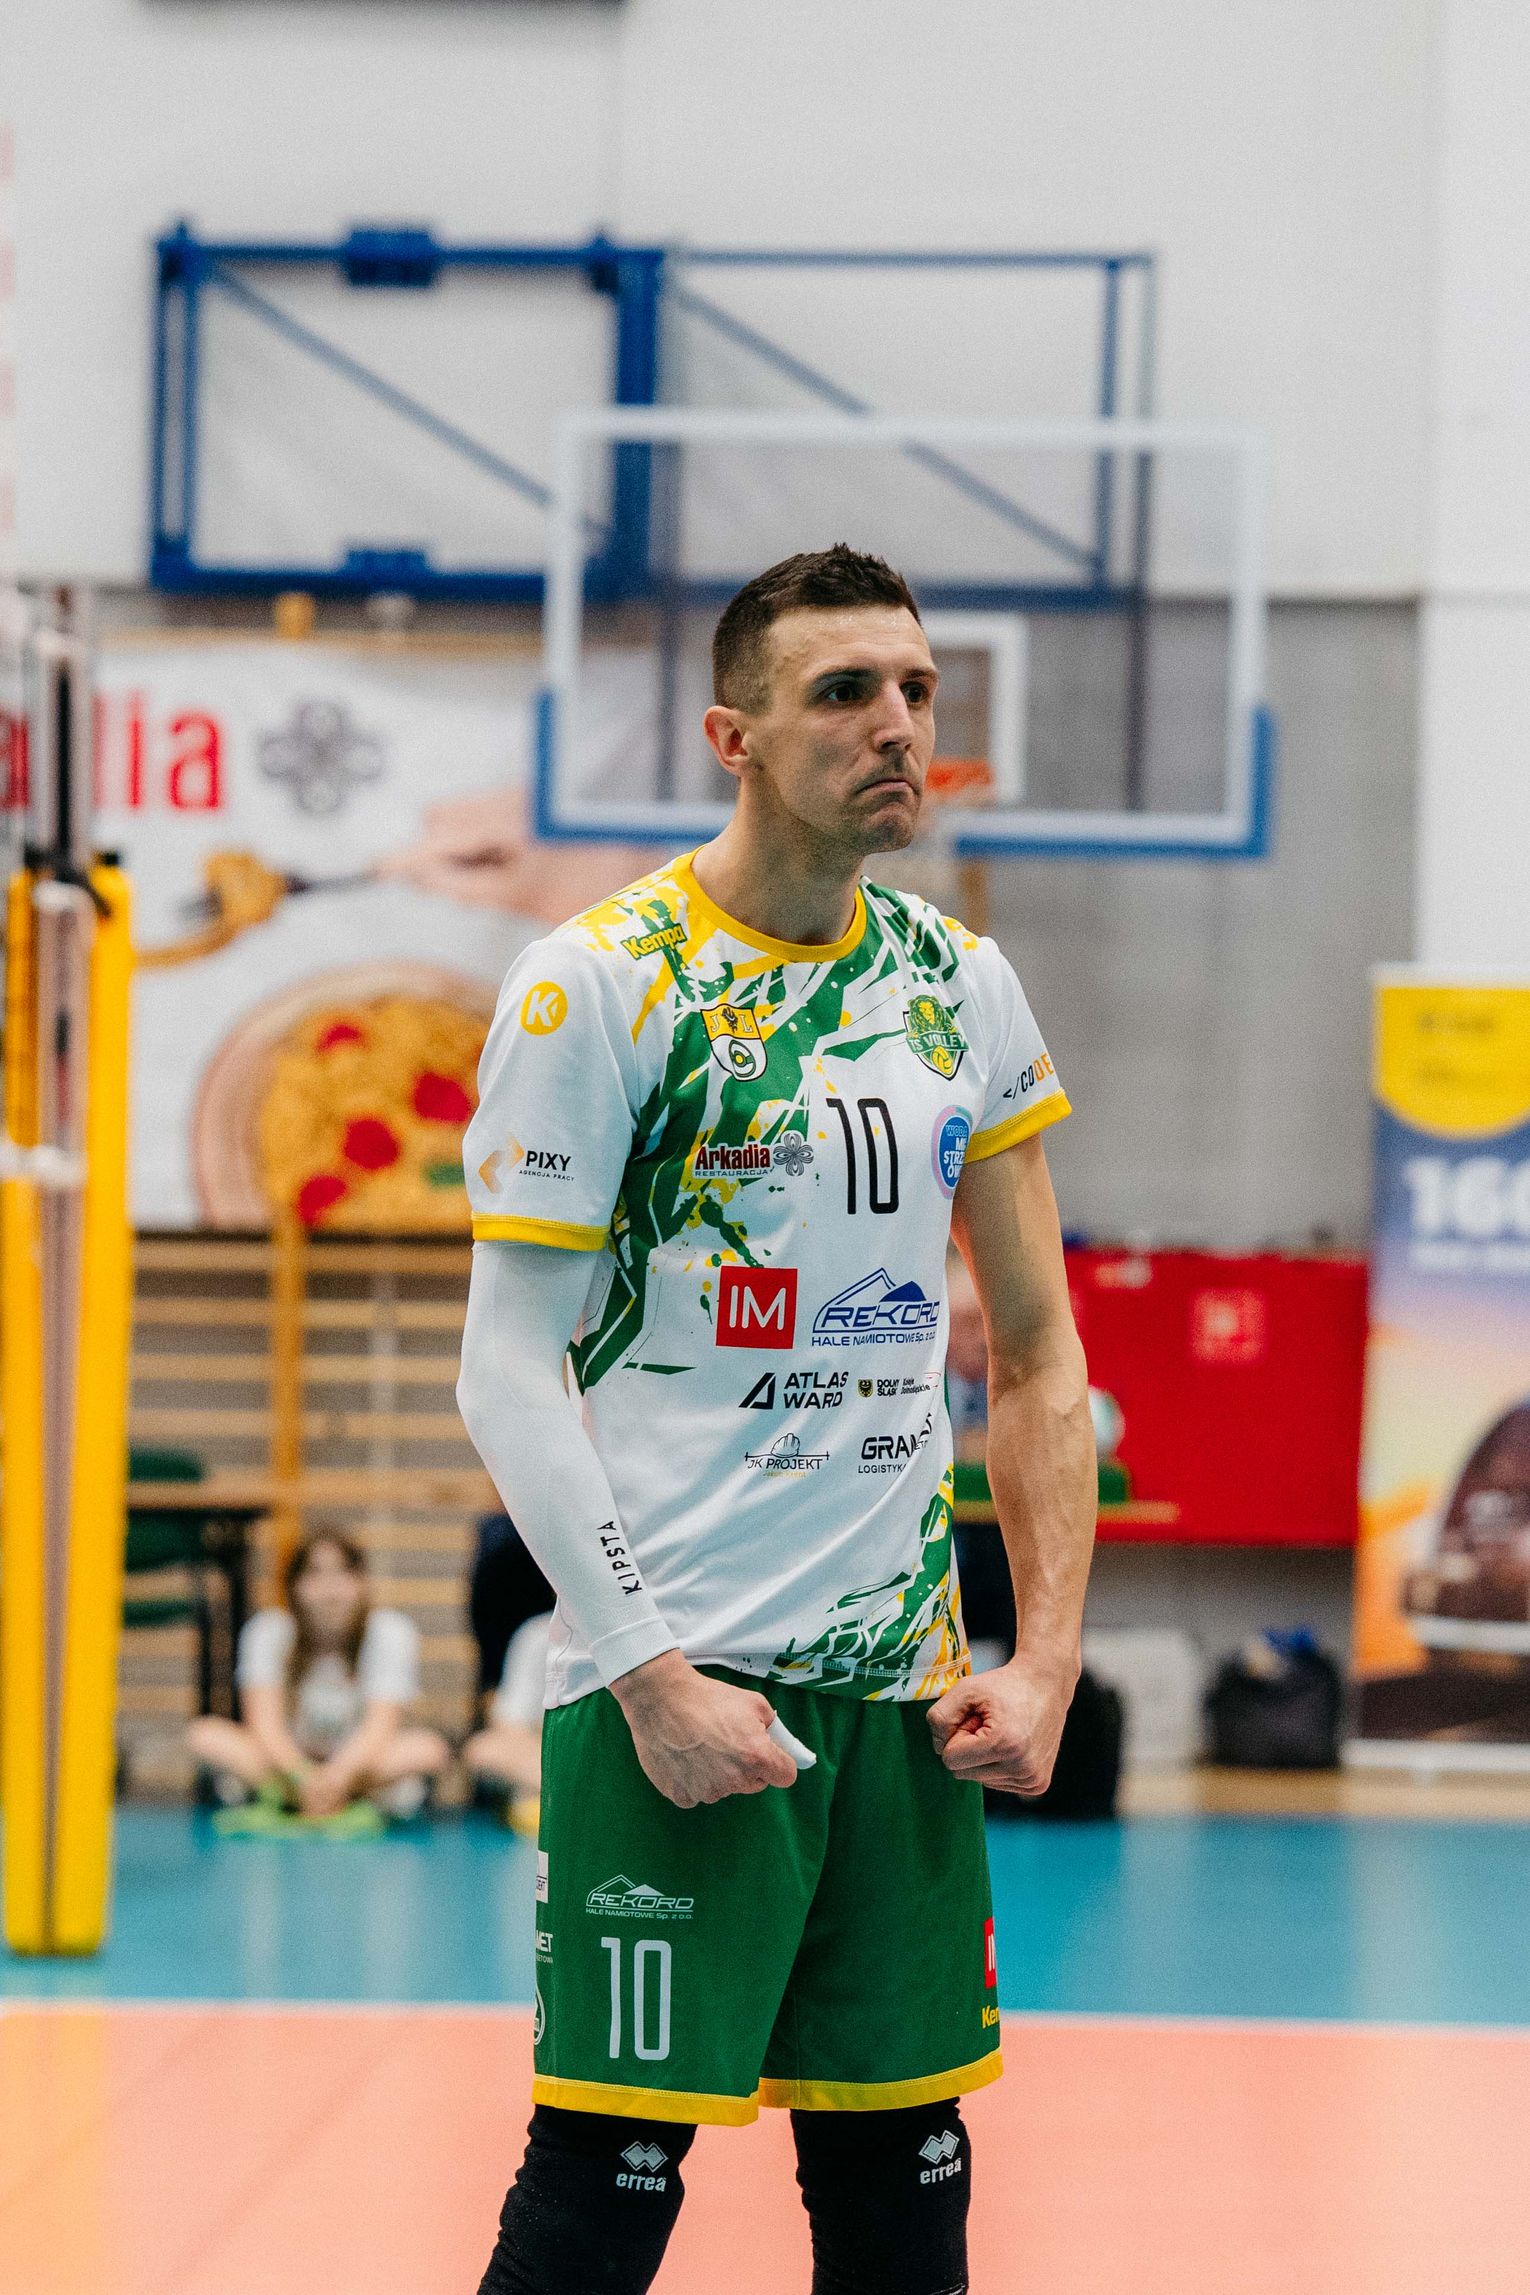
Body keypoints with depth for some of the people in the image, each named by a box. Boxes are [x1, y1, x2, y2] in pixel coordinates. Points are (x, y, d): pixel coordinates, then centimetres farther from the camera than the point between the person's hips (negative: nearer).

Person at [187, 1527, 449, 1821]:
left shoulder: (390, 1633, -12)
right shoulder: (268, 1631, -10)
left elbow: (381, 1724, -23)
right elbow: (265, 1721, -20)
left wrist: (337, 1776, -42)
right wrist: (303, 1777, -40)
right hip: (290, 1759, 1)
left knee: (429, 1749, -33)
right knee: (206, 1735, -26)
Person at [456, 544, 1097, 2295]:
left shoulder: (962, 987, 10)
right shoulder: (601, 981, -7)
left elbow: (1033, 1350, 14)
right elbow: (507, 1366, -8)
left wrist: (1046, 1655, 4)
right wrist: (648, 1675, -15)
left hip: (899, 1689, 5)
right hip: (669, 1681, -5)